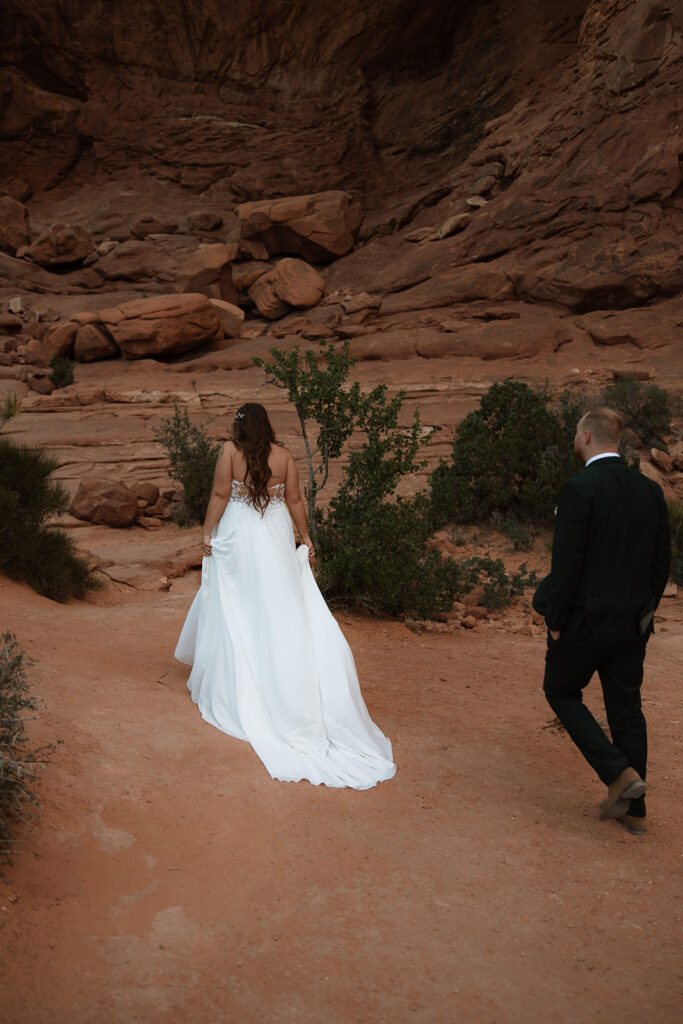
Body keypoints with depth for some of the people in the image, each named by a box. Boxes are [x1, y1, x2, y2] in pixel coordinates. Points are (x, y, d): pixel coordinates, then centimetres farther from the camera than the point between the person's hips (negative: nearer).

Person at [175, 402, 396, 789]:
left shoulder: (231, 451, -7)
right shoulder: (283, 455, 0)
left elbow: (220, 494, -10)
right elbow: (294, 500, 2)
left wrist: (208, 532, -2)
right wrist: (306, 539, 11)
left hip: (238, 536, -2)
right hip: (276, 537, 2)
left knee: (235, 608, 10)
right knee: (280, 609, 8)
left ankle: (227, 682, 19)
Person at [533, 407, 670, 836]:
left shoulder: (580, 489, -17)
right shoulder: (651, 489, 4)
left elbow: (567, 563, -19)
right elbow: (663, 559, 8)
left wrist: (556, 620, -8)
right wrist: (644, 611, 17)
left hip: (586, 621, -6)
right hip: (633, 624, 6)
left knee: (561, 692, 15)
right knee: (627, 709, 14)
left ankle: (619, 773, 2)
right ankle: (634, 810, 22)